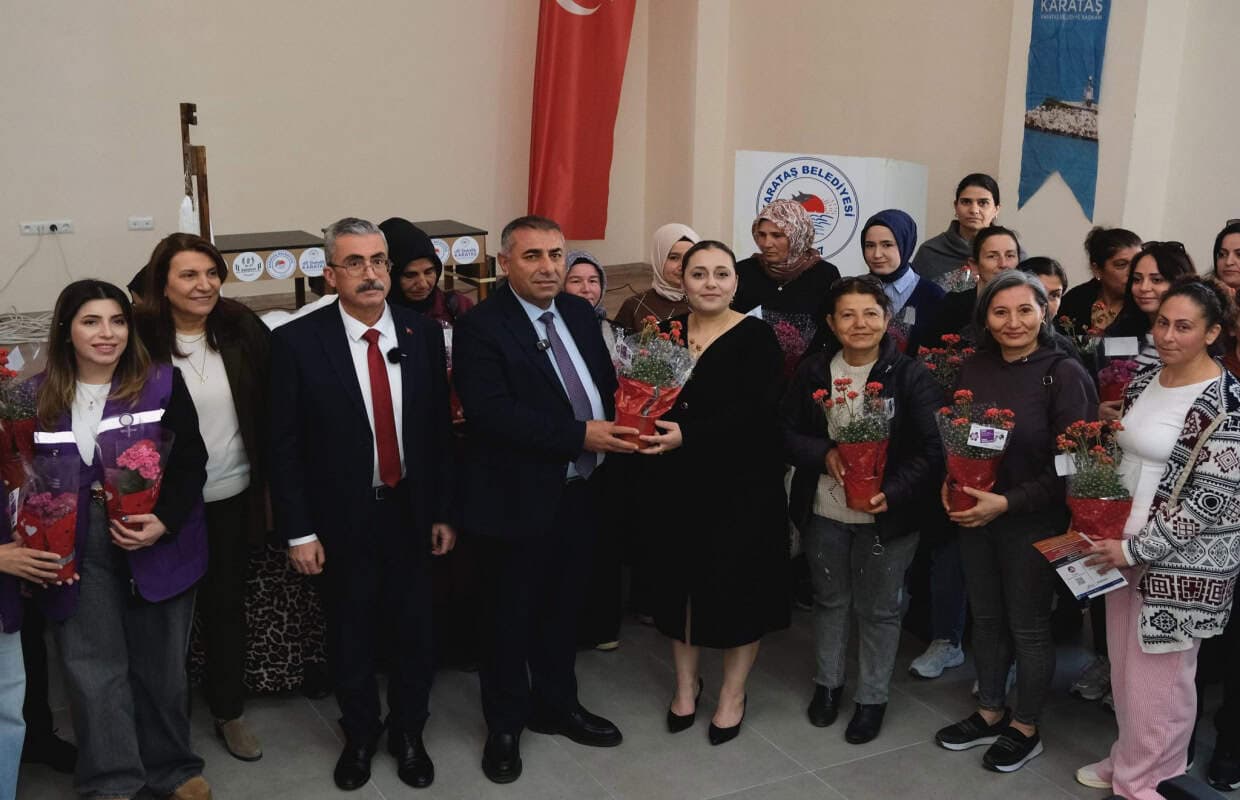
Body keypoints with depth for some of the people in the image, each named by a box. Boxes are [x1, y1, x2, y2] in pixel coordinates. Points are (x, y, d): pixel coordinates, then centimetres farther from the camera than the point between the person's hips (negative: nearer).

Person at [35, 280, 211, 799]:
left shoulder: (162, 383, -4)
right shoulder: (38, 397, 3)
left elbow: (190, 463, -5)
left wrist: (163, 523, -19)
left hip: (159, 544, -1)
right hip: (77, 552, 1)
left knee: (161, 664, 10)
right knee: (93, 669, 1)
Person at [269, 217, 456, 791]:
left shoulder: (423, 333, -3)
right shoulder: (297, 342, -11)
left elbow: (439, 429, 3)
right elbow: (284, 445, -8)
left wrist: (443, 511, 3)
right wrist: (299, 532, -9)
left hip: (410, 512, 2)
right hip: (341, 518, -2)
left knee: (413, 631, 14)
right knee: (351, 636, 15)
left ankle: (408, 734, 36)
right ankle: (360, 735, 38)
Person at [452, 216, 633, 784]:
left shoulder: (579, 313, 7)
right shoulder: (481, 328, -16)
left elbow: (606, 383, 12)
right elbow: (492, 413, -25)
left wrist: (618, 426, -10)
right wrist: (579, 436, -26)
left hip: (580, 492, 6)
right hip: (518, 498, -6)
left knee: (563, 606, 21)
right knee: (510, 616, 11)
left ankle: (556, 705, 40)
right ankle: (505, 725, 29)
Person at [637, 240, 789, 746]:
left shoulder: (755, 337, -9)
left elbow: (756, 412, -19)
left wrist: (688, 434, -27)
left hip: (742, 485, -4)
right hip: (679, 483, 4)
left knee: (737, 584, 6)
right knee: (681, 580, 12)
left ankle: (733, 694, 25)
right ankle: (686, 683, 32)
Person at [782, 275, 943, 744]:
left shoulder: (910, 376, -11)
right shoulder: (813, 372, -1)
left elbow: (932, 449, -13)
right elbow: (786, 432, 1)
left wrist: (893, 492, -25)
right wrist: (824, 454, -18)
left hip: (888, 514, -3)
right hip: (824, 511, 3)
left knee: (879, 607, 11)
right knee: (830, 598, 20)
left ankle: (873, 697, 29)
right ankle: (828, 681, 40)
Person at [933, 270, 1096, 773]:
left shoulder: (1064, 375, -13)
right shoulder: (974, 368, 2)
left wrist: (1008, 502, -21)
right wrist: (950, 484, -7)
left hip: (1033, 522, -5)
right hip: (974, 517, 5)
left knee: (1028, 627, 9)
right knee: (985, 618, 16)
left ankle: (1025, 729, 27)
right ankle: (990, 714, 35)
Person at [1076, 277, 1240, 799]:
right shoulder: (1143, 383, 6)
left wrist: (1136, 549, -18)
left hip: (1181, 562, -7)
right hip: (1125, 548, 7)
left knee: (1158, 674, 6)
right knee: (1125, 664, 18)